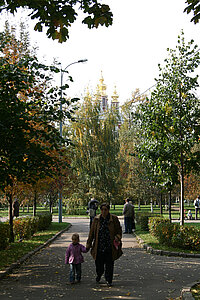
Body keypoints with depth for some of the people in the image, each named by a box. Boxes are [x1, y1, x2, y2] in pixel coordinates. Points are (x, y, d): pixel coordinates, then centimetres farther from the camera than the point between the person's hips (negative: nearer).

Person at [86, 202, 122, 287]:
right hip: (99, 246, 1)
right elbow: (91, 232, 8)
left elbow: (119, 230, 8)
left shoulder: (114, 219, -1)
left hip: (110, 247, -1)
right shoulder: (96, 219, 2)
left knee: (109, 264, 3)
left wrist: (118, 237, -12)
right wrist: (88, 244, 8)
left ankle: (109, 280, 19)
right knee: (99, 263, 9)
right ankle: (99, 274, 40)